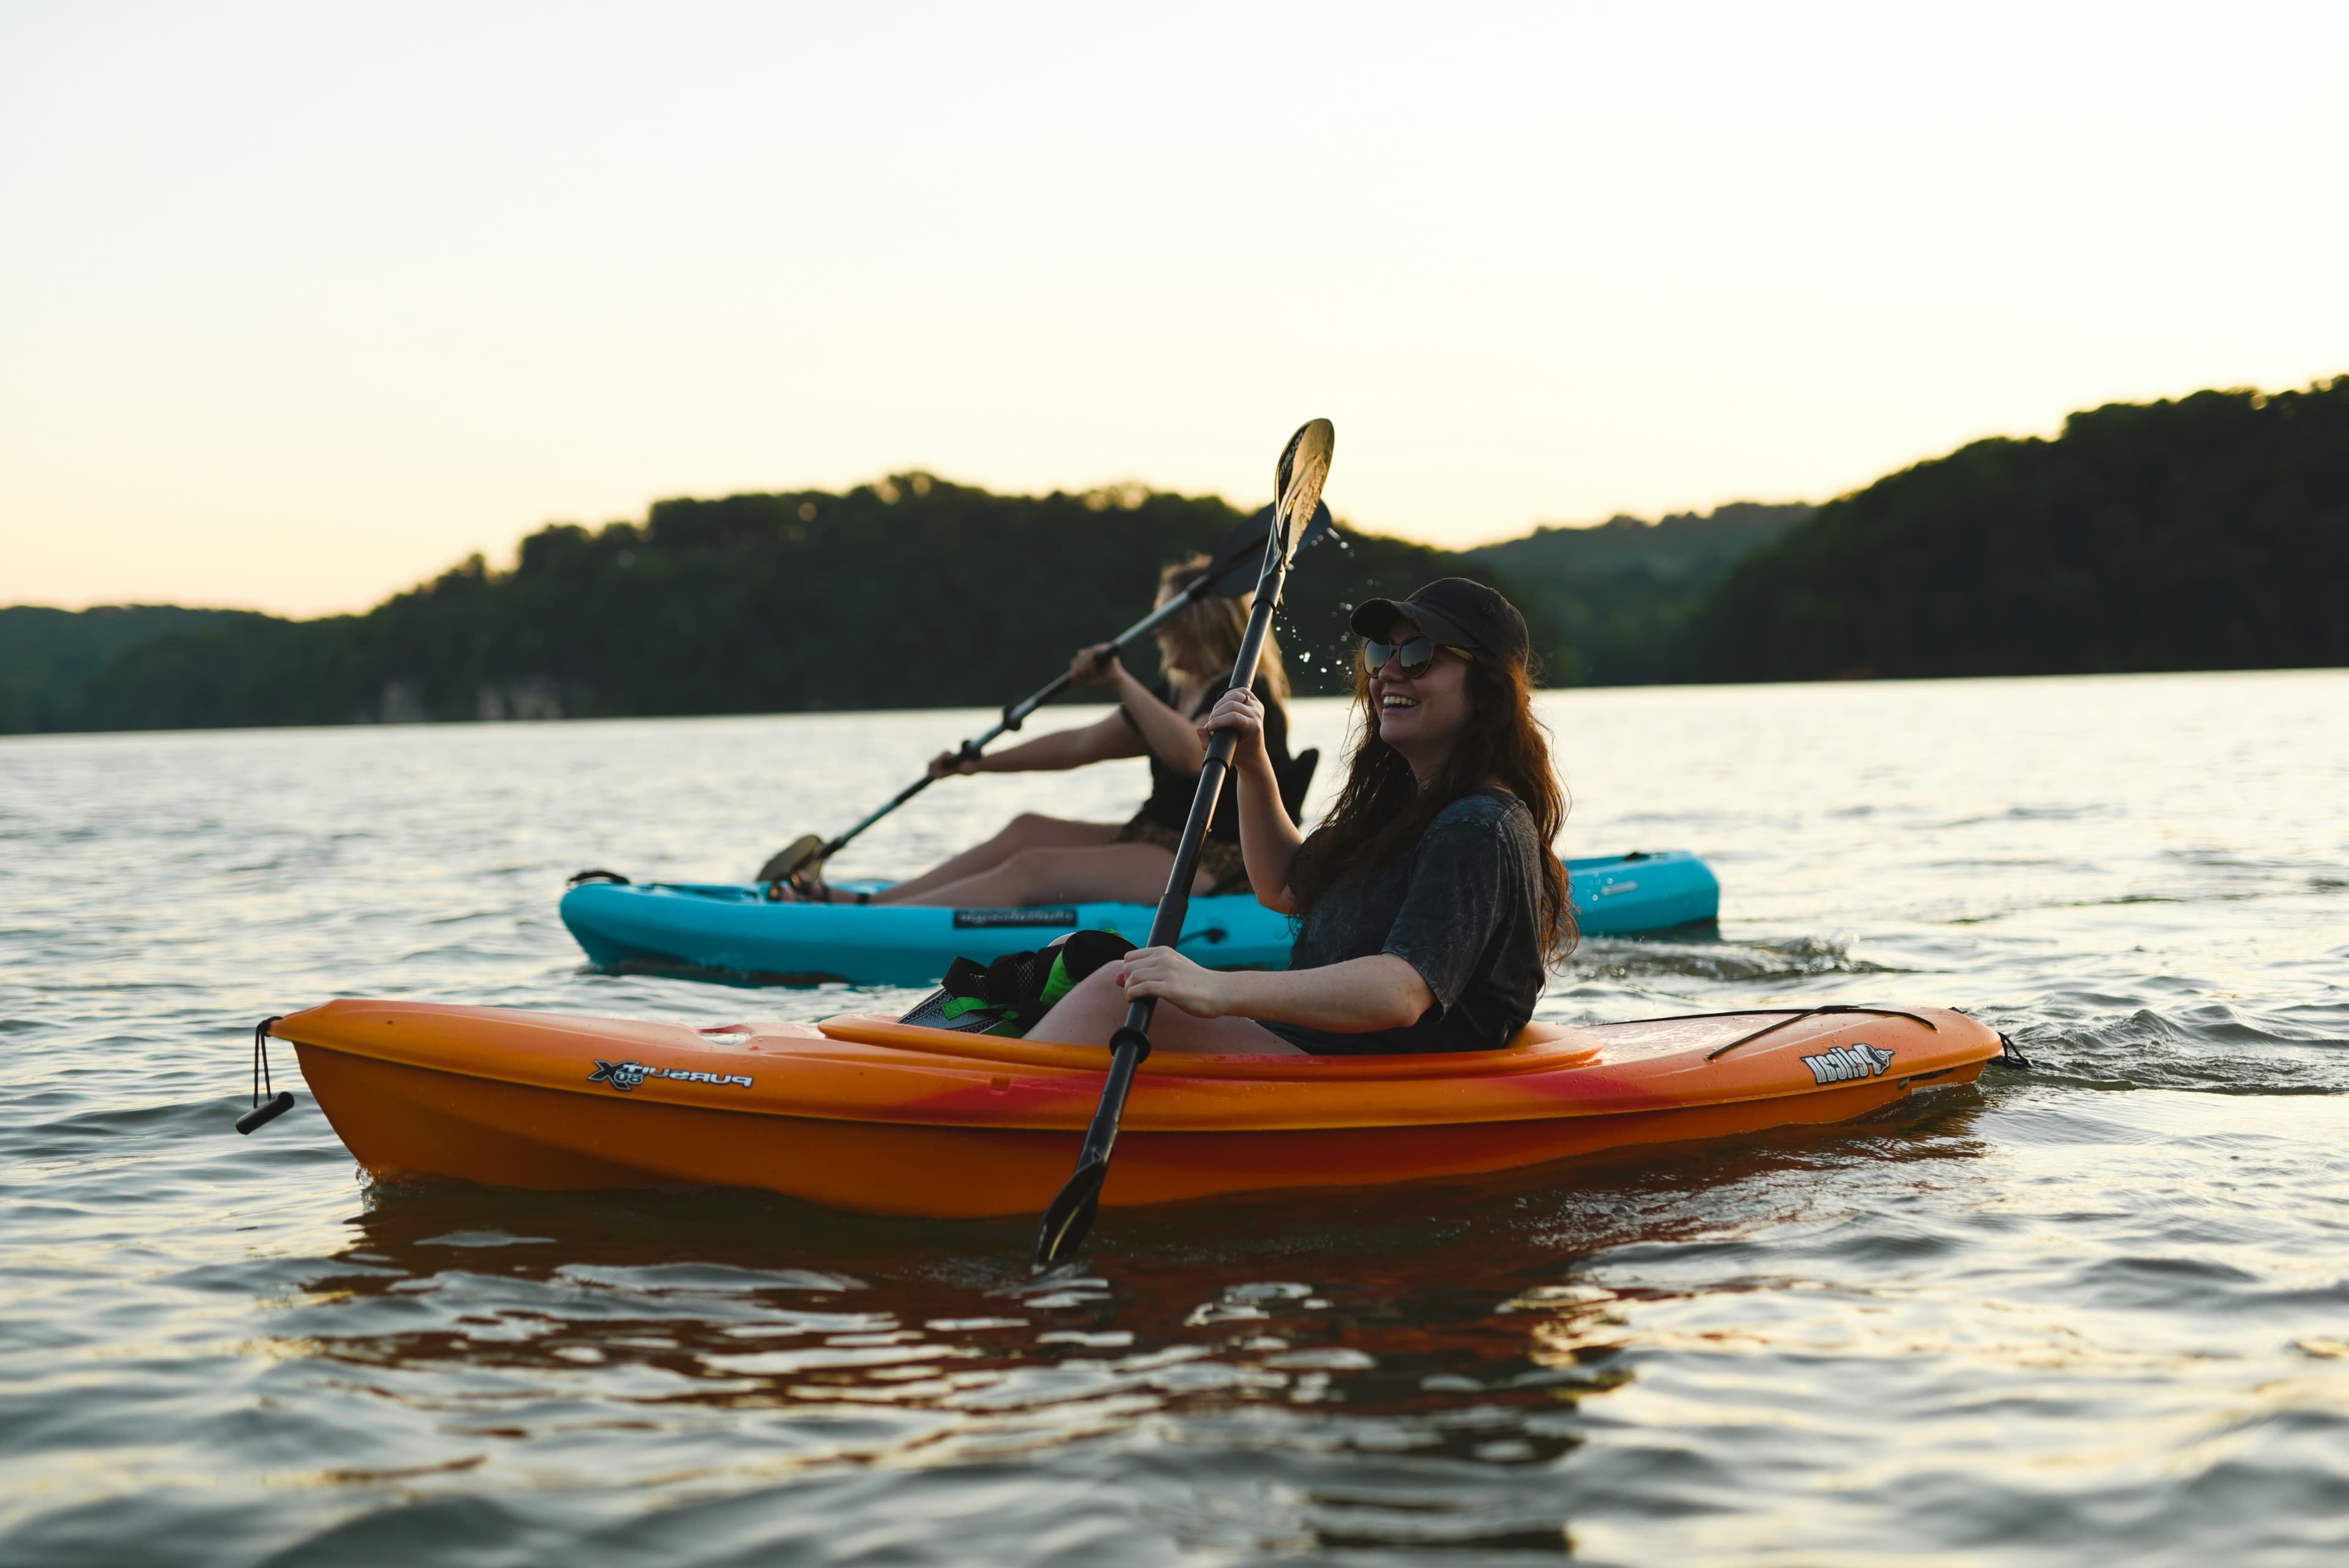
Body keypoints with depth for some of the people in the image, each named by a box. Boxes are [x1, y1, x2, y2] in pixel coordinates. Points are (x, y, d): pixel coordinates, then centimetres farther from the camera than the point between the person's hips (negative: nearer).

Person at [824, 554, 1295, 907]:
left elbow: (1189, 754, -32)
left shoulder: (1248, 695, -13)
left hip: (1213, 870, -10)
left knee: (1035, 869, -20)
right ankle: (867, 902, -7)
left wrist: (1123, 682, -31)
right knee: (1028, 830, 0)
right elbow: (1083, 744, 20)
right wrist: (981, 763, 16)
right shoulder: (1176, 694, 17)